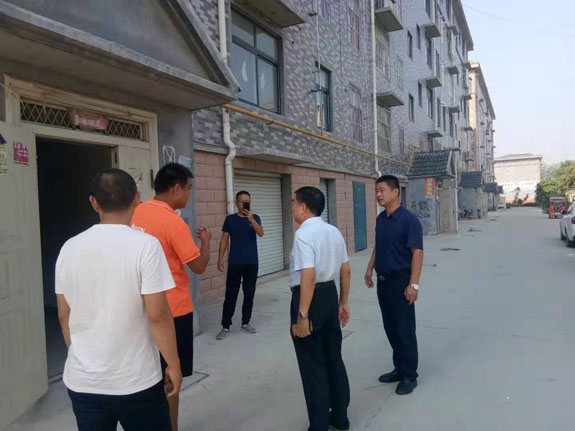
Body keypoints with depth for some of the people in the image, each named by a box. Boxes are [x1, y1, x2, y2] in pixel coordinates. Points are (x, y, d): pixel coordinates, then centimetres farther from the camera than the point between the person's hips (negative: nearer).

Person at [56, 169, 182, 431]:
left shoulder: (69, 248, -3)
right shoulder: (145, 245, -17)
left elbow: (64, 316, 5)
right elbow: (157, 314, -18)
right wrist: (173, 364, -5)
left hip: (82, 381, 4)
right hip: (136, 381, -4)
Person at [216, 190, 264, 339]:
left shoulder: (255, 218, 2)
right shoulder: (230, 219, 1)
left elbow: (261, 233, -16)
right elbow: (224, 239, 3)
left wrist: (251, 219, -31)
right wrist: (220, 258, -4)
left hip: (252, 262, 1)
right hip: (235, 263, -1)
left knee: (249, 294, 8)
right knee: (231, 294, -1)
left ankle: (245, 323, 22)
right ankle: (225, 326, 6)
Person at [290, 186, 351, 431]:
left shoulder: (303, 234, -18)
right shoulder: (334, 232, 8)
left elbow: (309, 275, -27)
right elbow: (345, 270, 11)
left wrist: (302, 315, -24)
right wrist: (343, 303, 18)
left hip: (310, 298, -8)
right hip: (330, 294, 8)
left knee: (313, 366, 6)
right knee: (334, 358, 20)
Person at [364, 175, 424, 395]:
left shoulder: (409, 219, -15)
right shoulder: (380, 218, 7)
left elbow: (417, 252, -18)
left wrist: (413, 284, -22)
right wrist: (370, 269, 13)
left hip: (400, 281, -7)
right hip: (383, 280, 7)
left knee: (405, 329, 4)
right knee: (390, 328, 15)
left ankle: (409, 376, 20)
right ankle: (399, 368, 31)